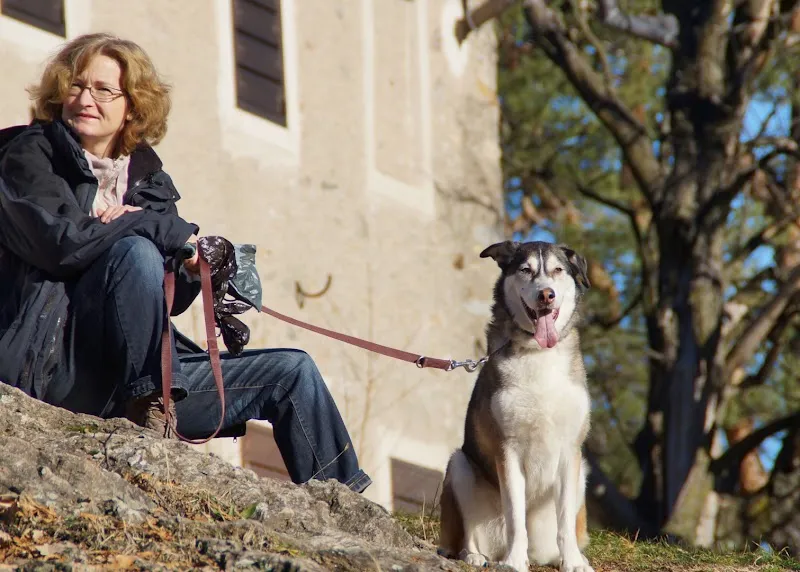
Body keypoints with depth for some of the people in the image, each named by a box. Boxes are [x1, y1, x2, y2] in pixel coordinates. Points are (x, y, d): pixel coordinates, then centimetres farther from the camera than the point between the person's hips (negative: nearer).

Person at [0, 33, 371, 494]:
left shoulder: (148, 177, 17)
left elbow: (168, 301, 11)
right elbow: (58, 241, -19)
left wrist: (191, 271, -12)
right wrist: (171, 230, -12)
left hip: (146, 371, 7)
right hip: (55, 368, -6)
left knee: (293, 372, 4)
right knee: (136, 251, -29)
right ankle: (146, 413, -28)